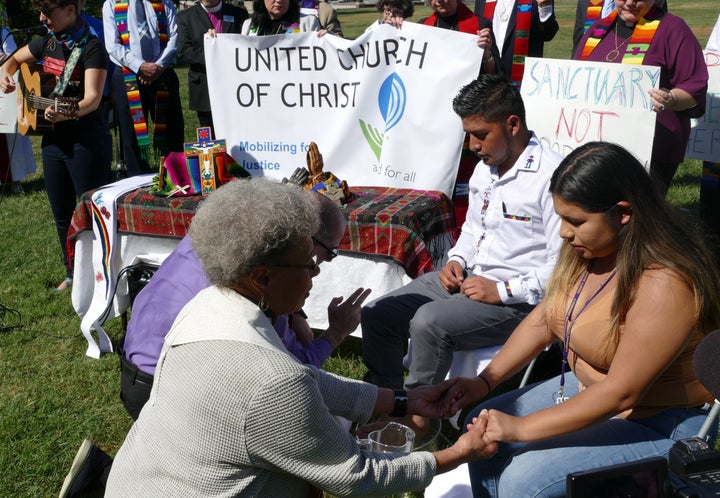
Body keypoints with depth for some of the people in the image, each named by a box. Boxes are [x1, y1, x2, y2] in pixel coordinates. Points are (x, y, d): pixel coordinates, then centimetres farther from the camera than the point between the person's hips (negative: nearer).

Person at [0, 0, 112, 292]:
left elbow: (93, 98, -24)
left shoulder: (91, 48, -14)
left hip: (87, 141, -8)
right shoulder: (47, 43, 9)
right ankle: (73, 274, 31)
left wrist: (68, 112, -43)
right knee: (62, 215, 16)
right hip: (52, 139, 8)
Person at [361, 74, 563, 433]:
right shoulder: (485, 166, 11)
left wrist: (502, 291, -20)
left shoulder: (551, 175, -18)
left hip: (516, 298, -8)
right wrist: (457, 260, 5)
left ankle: (418, 418, -9)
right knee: (375, 316, -4)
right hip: (468, 279, 9)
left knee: (429, 322, -31)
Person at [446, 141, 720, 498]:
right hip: (587, 388, 8)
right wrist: (485, 380, -3)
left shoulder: (664, 284, -31)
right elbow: (544, 318, 5)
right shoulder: (585, 249, -5)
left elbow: (620, 394, -30)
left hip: (657, 425, -8)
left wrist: (521, 428, -26)